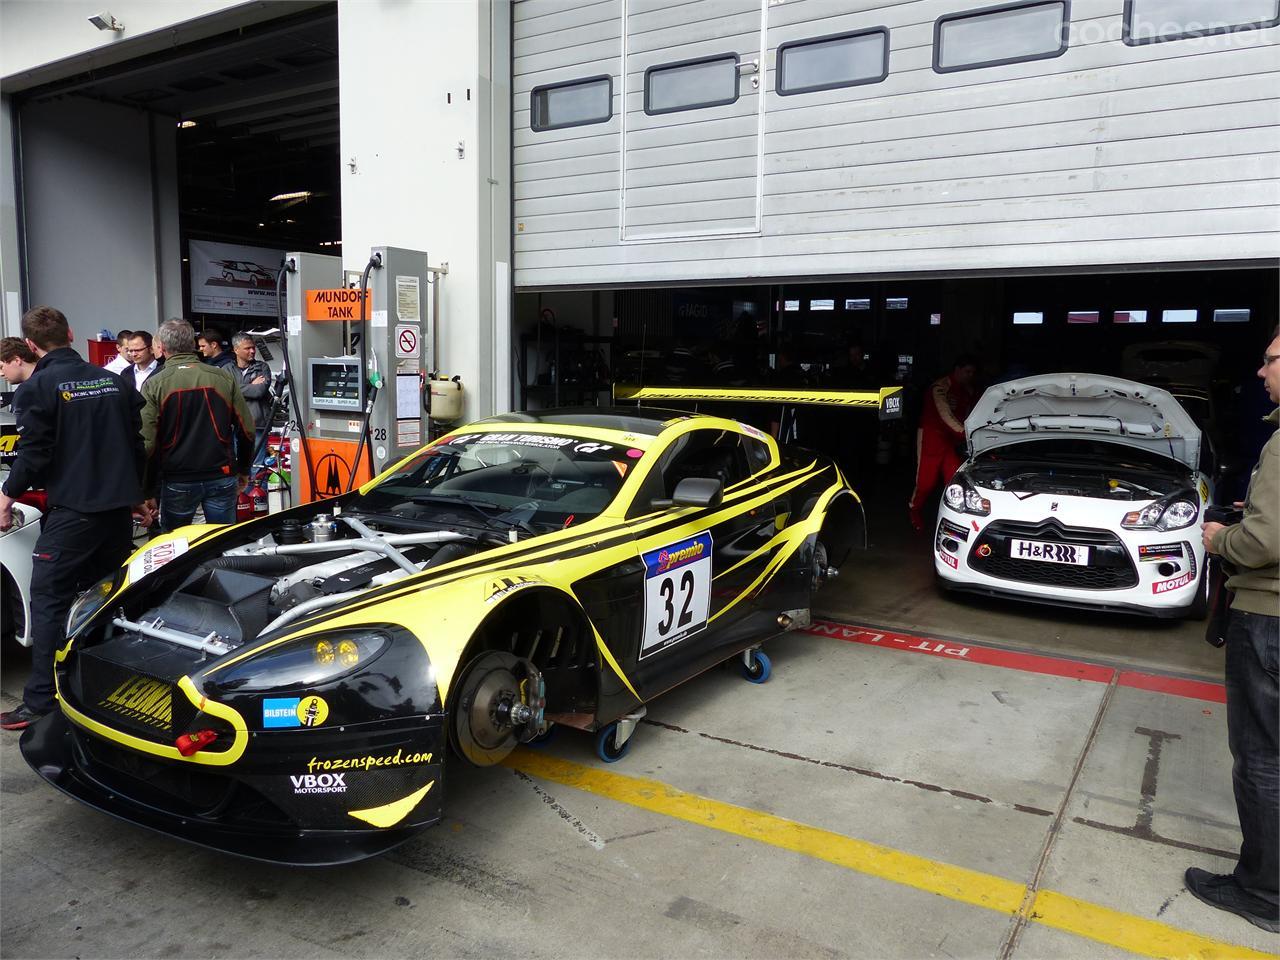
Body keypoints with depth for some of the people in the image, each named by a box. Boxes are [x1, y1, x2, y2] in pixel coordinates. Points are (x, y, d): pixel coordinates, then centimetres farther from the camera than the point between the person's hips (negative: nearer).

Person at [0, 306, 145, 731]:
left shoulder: (37, 388, -8)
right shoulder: (116, 381, 9)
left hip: (72, 510, -6)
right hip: (119, 506, 6)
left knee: (48, 601, 0)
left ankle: (41, 702, -1)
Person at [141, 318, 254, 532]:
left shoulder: (154, 385, -5)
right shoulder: (224, 378, 0)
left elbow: (147, 442, -8)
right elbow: (247, 429, 3)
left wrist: (149, 490, 2)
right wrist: (244, 470, 16)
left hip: (177, 482, -1)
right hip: (223, 478, 1)